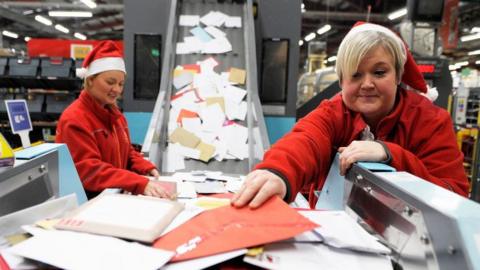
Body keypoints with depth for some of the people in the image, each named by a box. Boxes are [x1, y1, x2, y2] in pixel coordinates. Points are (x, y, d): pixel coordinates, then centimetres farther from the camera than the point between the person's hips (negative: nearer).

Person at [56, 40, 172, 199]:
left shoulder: (115, 114, 12)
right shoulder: (74, 120, -14)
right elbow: (89, 170, -23)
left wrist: (147, 169, -2)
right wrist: (141, 184, -34)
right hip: (86, 201, -7)